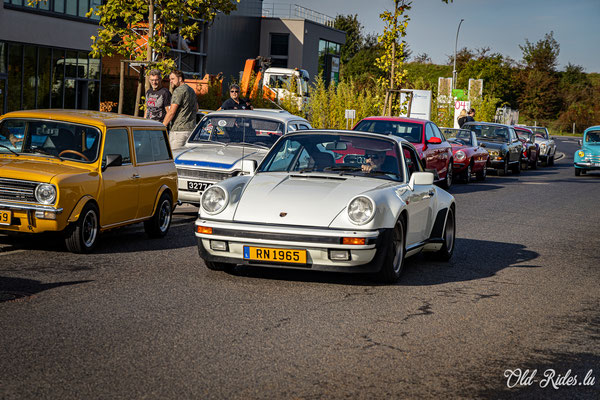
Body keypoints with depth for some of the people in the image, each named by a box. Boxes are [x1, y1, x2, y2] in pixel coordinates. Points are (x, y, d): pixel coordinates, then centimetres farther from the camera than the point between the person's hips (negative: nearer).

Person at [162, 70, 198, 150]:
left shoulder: (178, 90, -11)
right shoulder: (191, 90, 19)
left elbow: (172, 112, -15)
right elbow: (196, 109, 30)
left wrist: (162, 126, -10)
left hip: (179, 130, -9)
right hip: (191, 128, 9)